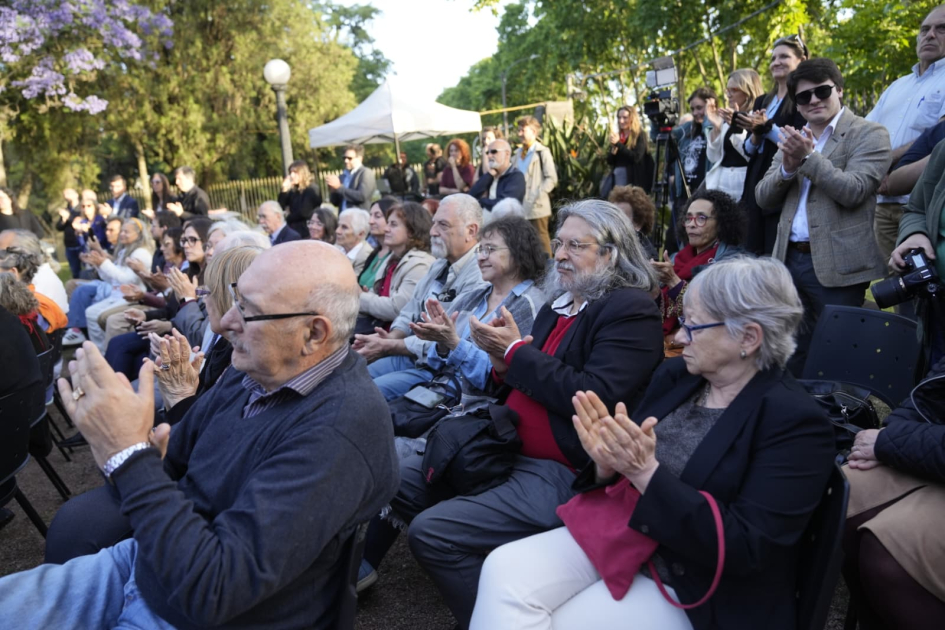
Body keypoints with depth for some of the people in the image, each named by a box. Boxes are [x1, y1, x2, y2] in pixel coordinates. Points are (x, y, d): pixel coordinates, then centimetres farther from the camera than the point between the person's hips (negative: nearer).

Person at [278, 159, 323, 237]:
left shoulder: (311, 190, -7)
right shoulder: (293, 190, 13)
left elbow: (304, 213, -15)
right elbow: (281, 207, 9)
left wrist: (287, 219, -1)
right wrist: (284, 190, -1)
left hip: (306, 231, -7)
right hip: (293, 230, 7)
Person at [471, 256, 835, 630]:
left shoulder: (796, 422, -14)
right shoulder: (674, 375, 3)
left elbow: (743, 549, -20)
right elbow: (622, 479, 8)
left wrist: (647, 473, -27)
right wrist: (608, 464, -16)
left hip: (692, 591, -5)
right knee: (504, 570, -16)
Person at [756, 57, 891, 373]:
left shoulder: (869, 133, -2)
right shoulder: (794, 138, 14)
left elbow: (853, 192, -16)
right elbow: (763, 198, 9)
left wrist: (809, 157, -17)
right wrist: (787, 167, -9)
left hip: (836, 264, -5)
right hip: (790, 259, 5)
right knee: (793, 350, 13)